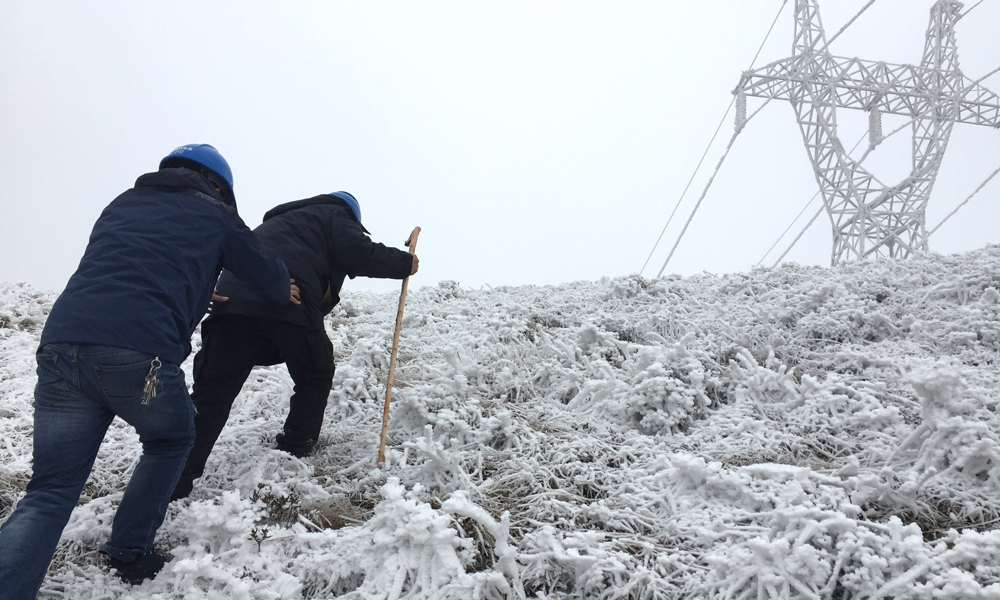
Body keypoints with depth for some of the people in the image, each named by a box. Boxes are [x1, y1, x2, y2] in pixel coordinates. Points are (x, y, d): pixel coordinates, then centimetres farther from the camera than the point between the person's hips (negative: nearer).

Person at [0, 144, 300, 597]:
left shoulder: (122, 204, 30)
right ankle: (129, 553, 28)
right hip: (142, 356, -4)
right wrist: (285, 294, 51)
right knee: (171, 440, 27)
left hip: (61, 343, 4)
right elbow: (269, 274, 27)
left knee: (49, 491, 8)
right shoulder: (213, 215, 16)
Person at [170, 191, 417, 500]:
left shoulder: (281, 220, 43)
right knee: (315, 378, 21)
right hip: (289, 304, -6)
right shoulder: (335, 214, 21)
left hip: (234, 299, 6)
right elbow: (357, 253, 4)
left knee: (212, 393, 1)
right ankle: (295, 452, 23)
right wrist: (405, 263, 15)